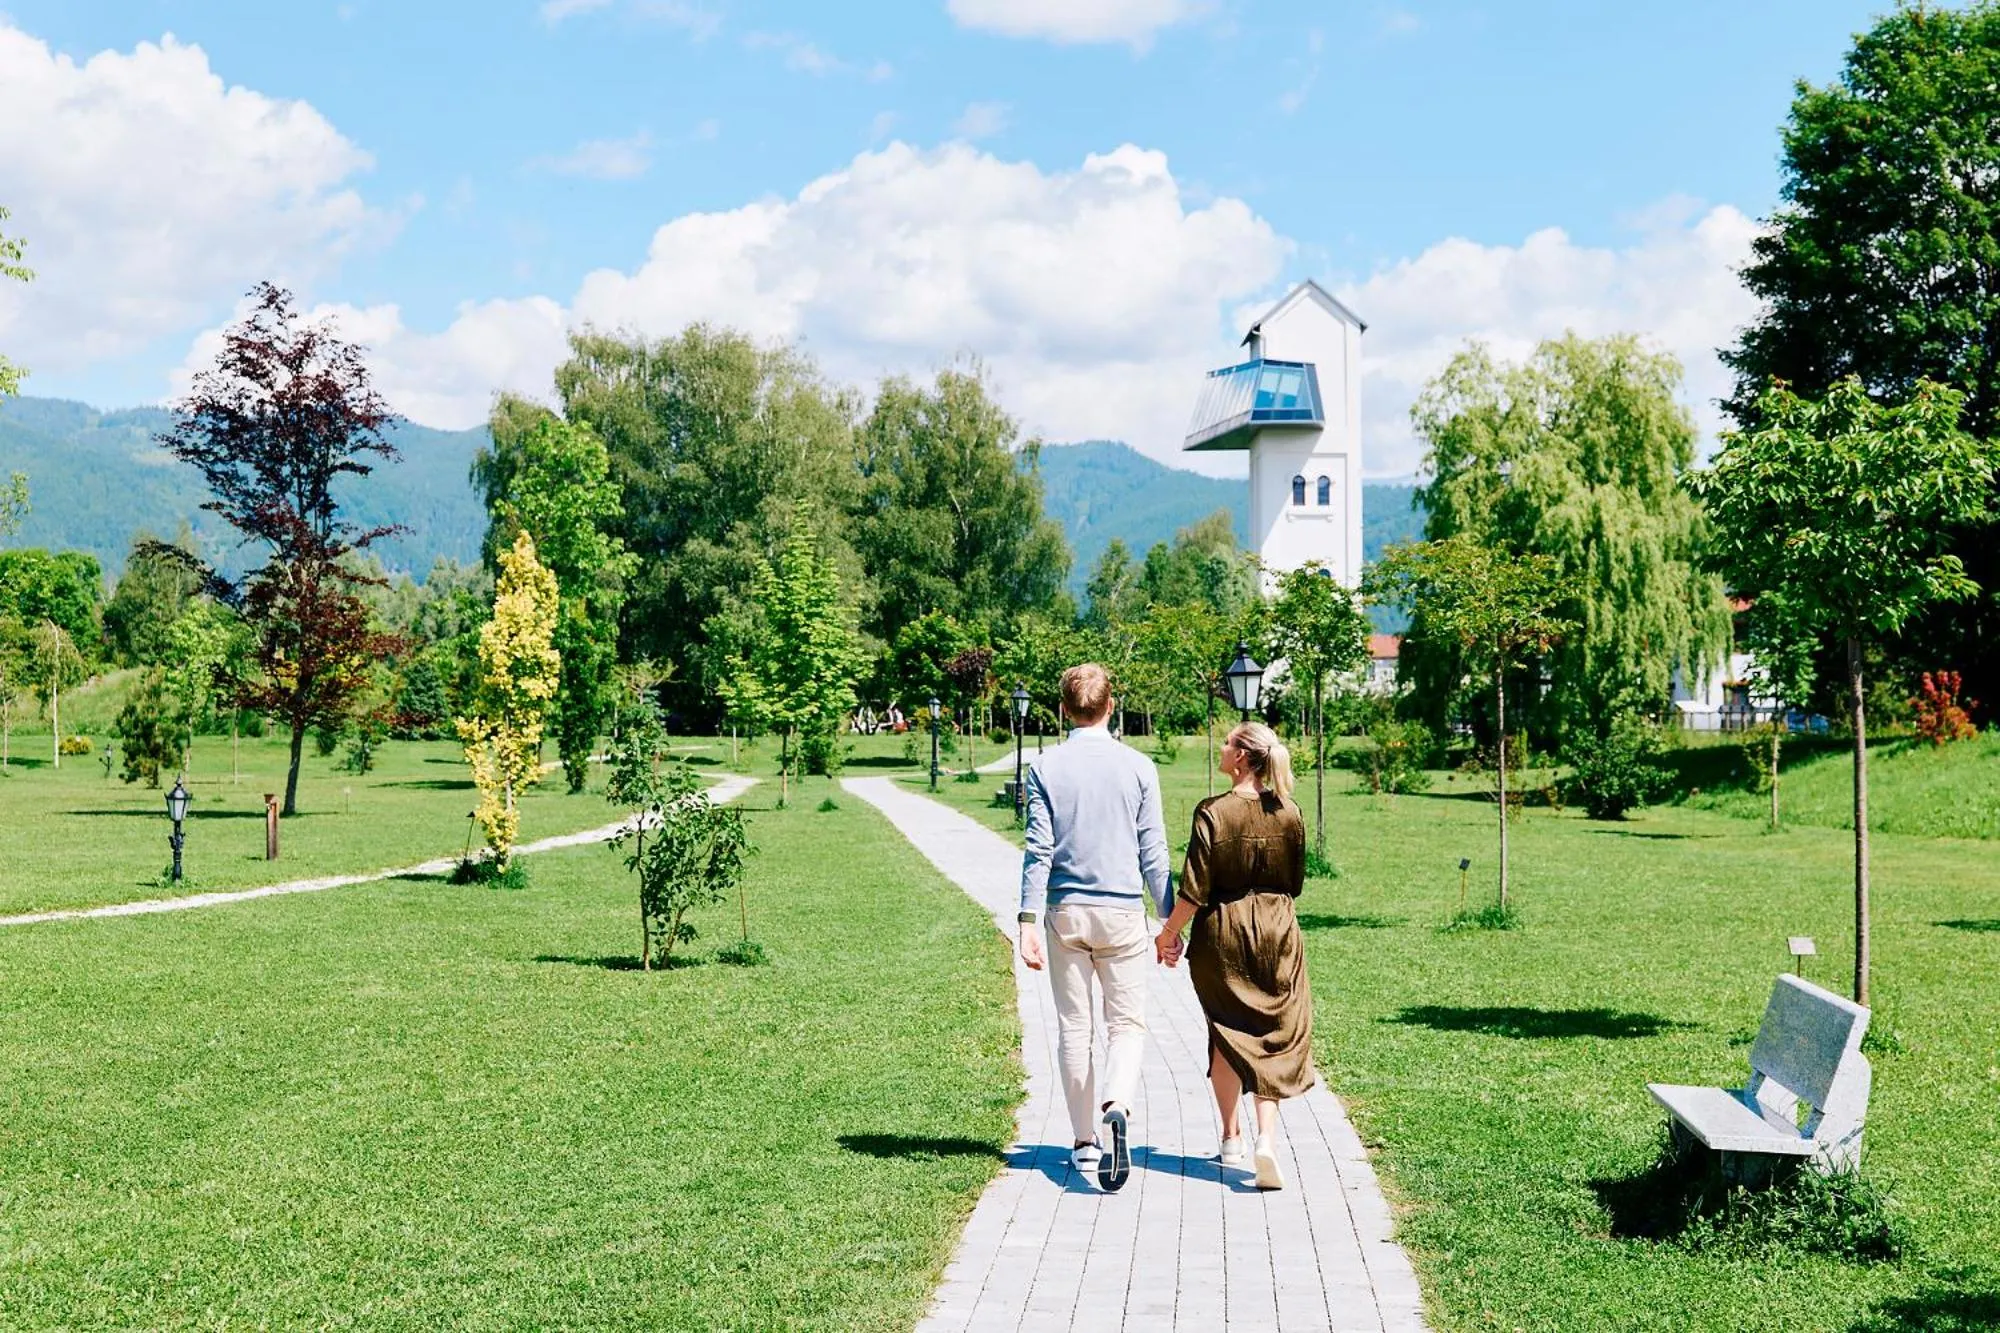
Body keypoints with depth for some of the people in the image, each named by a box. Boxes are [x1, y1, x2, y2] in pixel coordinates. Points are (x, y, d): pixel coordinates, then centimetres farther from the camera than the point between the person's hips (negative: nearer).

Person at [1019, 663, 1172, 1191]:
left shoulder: (1045, 767, -1)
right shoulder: (1137, 767, -1)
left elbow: (1038, 848, -6)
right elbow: (1153, 852, 1)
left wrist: (1028, 920, -6)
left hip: (1064, 911, 1)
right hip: (1122, 911, -1)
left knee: (1073, 1027, 11)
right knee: (1127, 1024, 6)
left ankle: (1084, 1140, 17)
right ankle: (1116, 1106, -22)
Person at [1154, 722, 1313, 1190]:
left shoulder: (1213, 812, -14)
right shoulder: (1289, 813, -3)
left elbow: (1195, 888, -14)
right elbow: (1296, 882, 8)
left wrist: (1169, 932, -2)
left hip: (1222, 932, -2)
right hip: (1277, 931, 2)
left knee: (1226, 1032, 15)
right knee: (1274, 1037, 6)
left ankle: (1232, 1136, 24)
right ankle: (1267, 1137, -11)